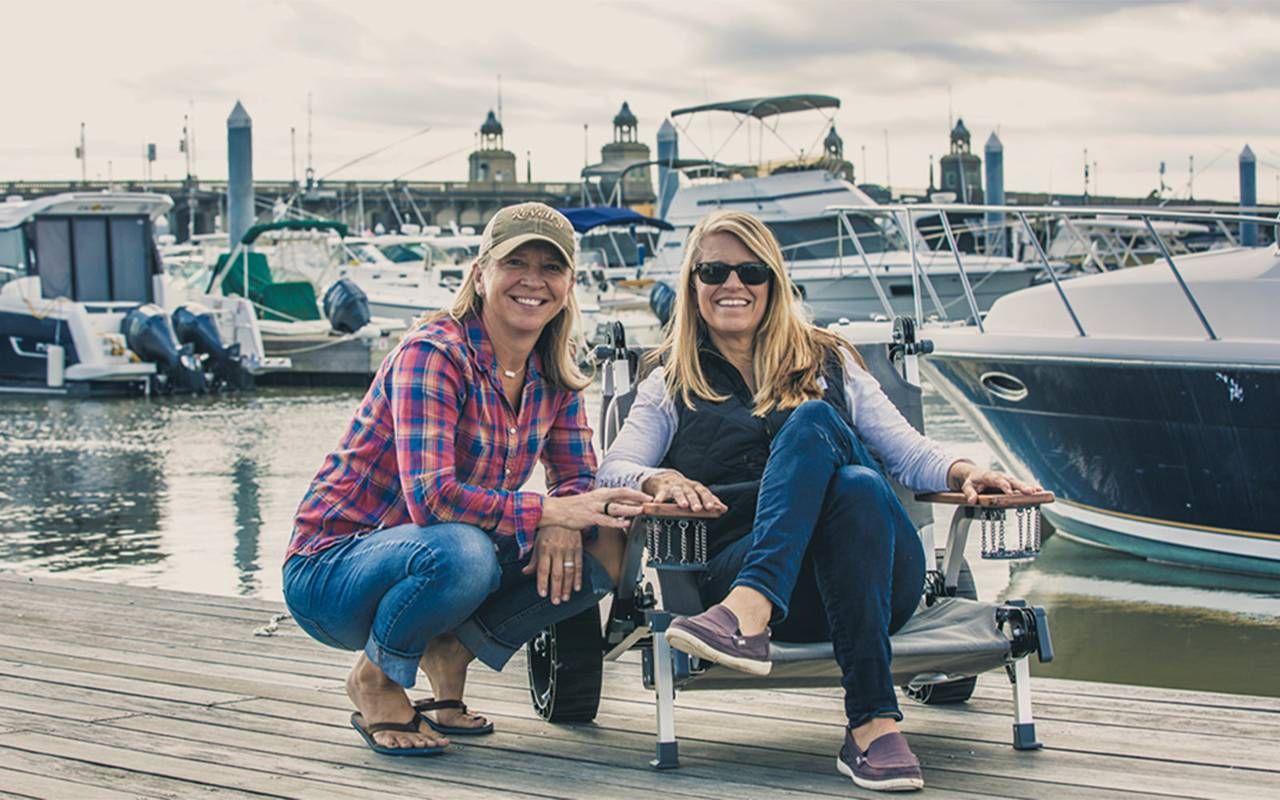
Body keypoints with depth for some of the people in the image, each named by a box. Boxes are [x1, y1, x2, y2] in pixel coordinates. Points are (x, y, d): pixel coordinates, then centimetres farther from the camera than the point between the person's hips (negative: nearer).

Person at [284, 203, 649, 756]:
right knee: (459, 551, -39)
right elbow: (430, 496, -31)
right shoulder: (434, 354, -21)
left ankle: (450, 651, 2)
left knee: (600, 550, -11)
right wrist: (550, 511, -32)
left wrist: (562, 526, -19)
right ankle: (375, 679, -10)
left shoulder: (553, 377, 2)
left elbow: (578, 478, 5)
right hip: (330, 572, -6)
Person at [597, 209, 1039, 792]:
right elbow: (613, 471, 9)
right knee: (815, 422, -30)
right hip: (740, 563, -1)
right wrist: (662, 480, -13)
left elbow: (908, 452, 20)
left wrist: (962, 472, -2)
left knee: (811, 421, -30)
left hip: (880, 580, 1)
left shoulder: (829, 361, 27)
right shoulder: (671, 387, 24)